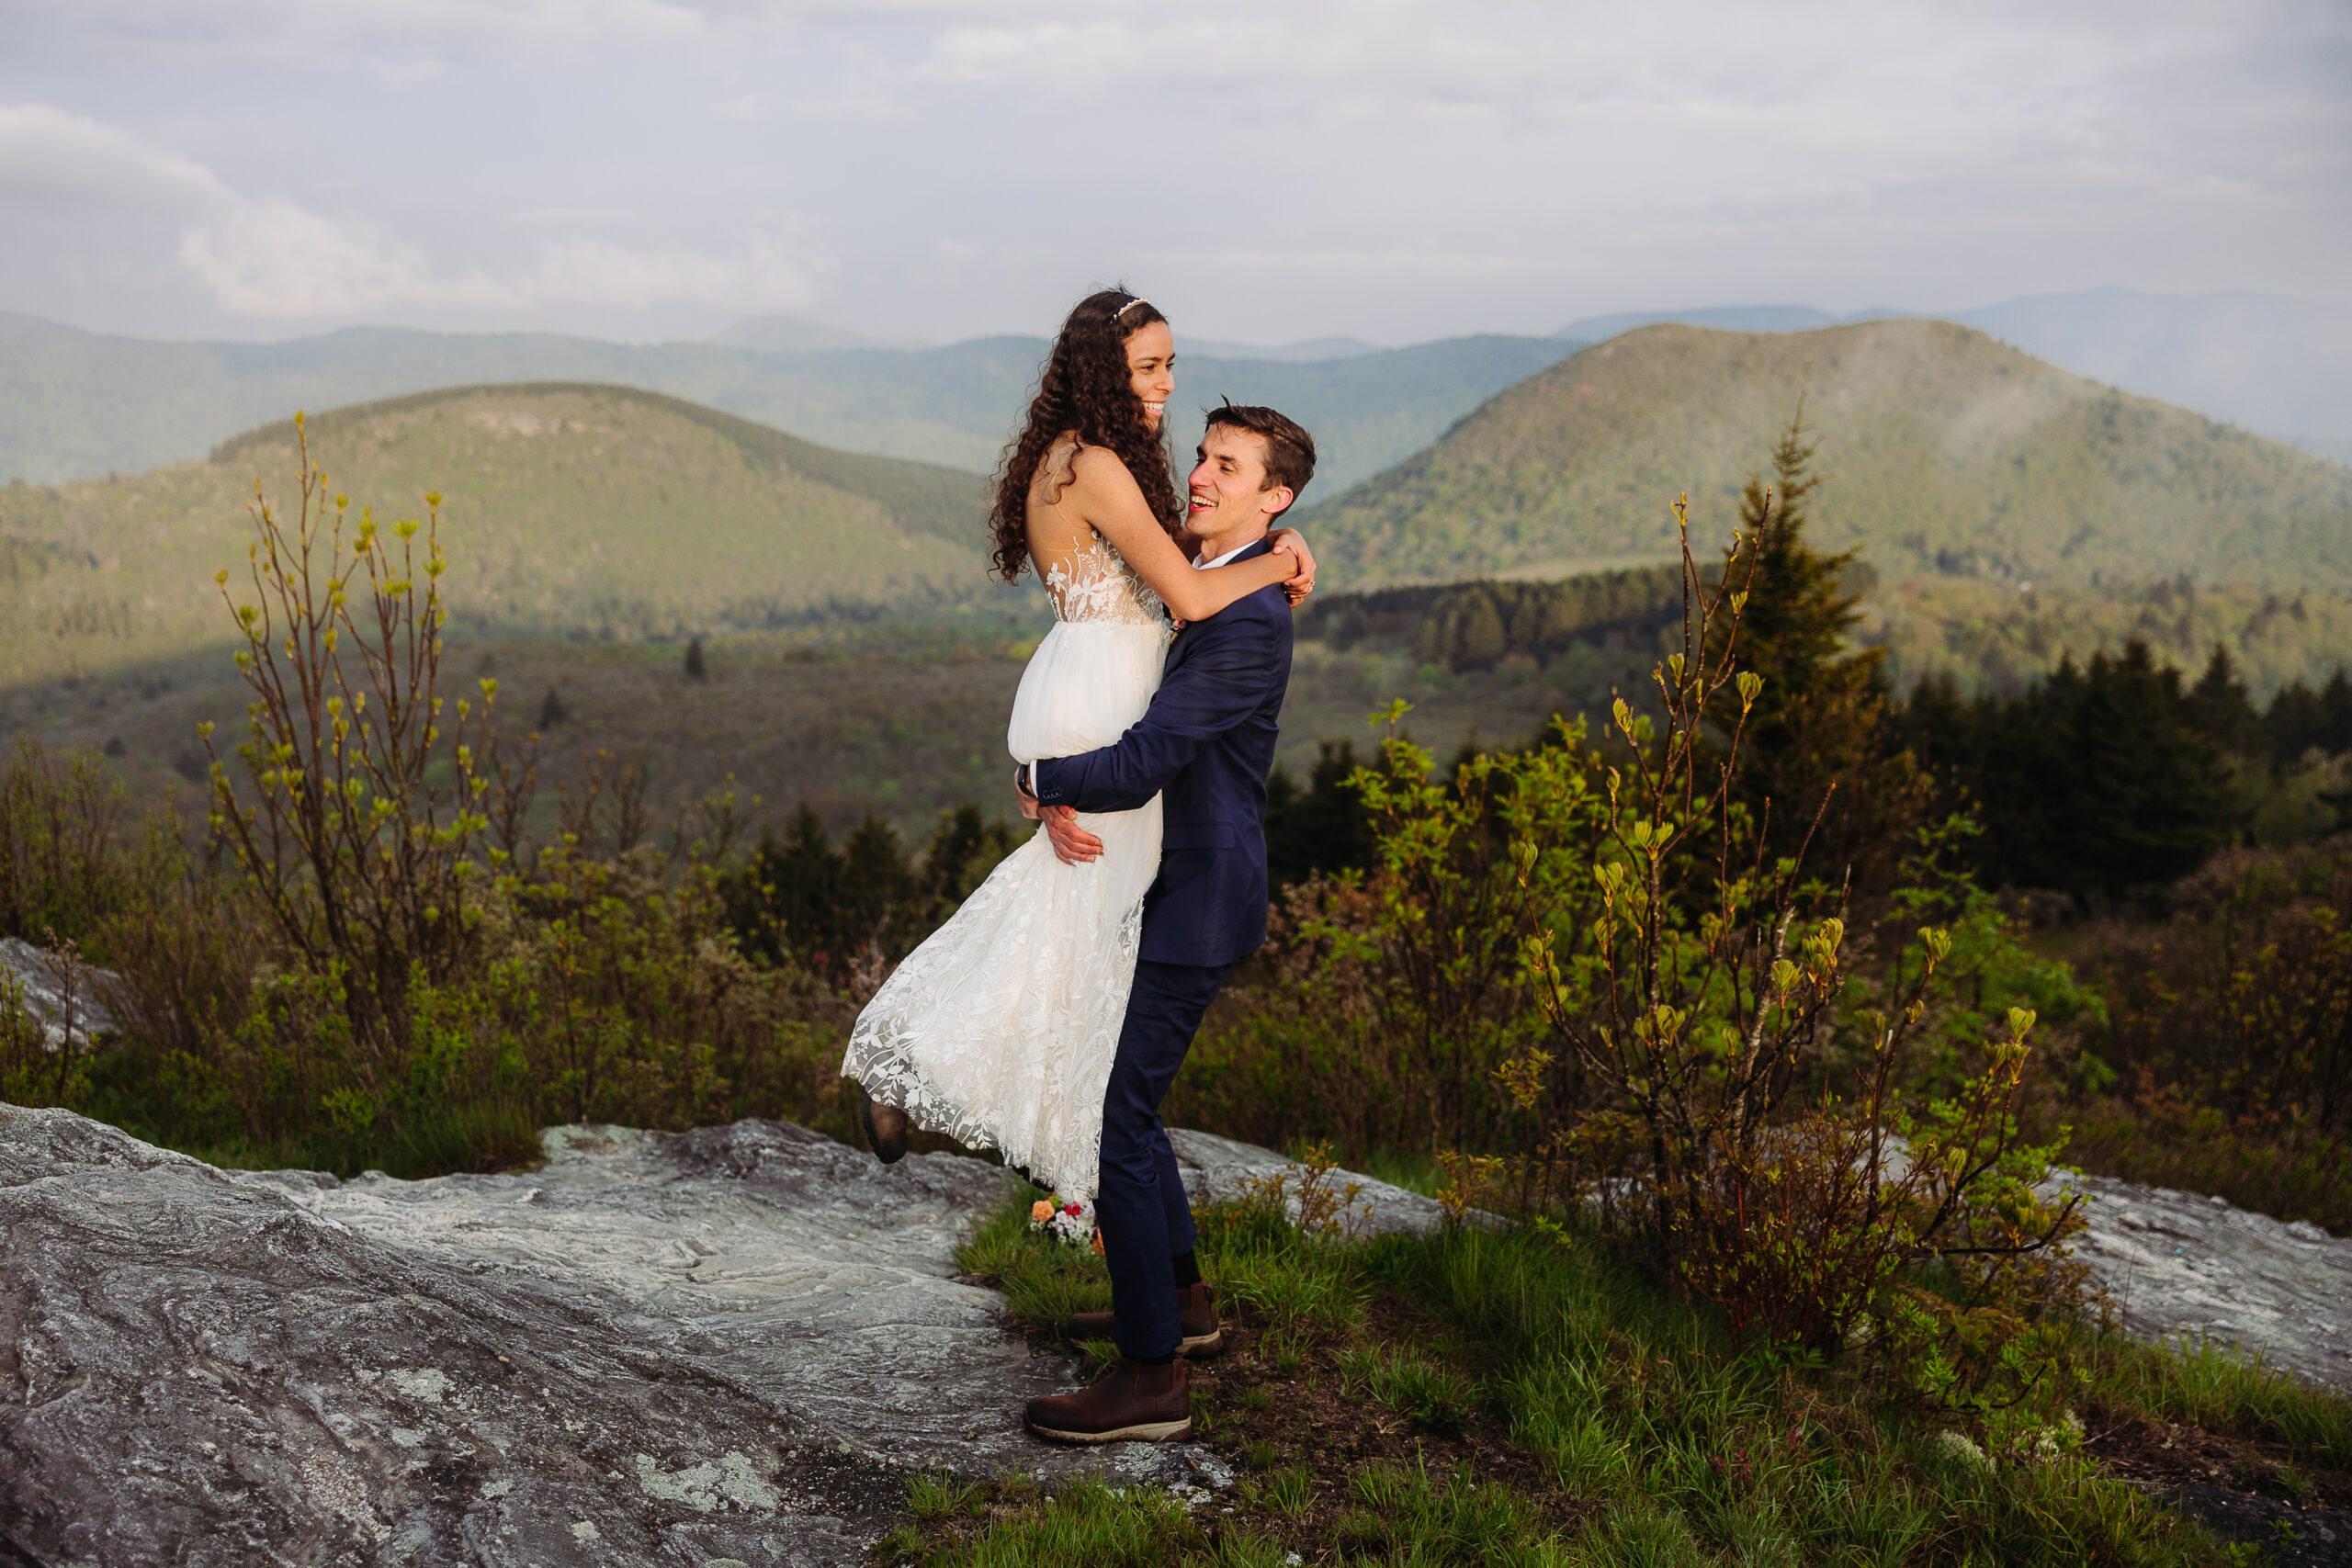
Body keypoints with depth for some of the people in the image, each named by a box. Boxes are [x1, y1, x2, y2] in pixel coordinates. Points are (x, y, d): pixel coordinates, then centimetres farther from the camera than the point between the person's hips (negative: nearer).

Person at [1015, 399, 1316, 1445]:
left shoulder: (1247, 623, -22)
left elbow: (1140, 767, -27)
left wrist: (1035, 782, -8)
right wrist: (1058, 798, -10)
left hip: (1193, 906, -10)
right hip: (1166, 886, 10)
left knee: (1115, 1118, -8)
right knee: (1118, 1095, 21)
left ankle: (1153, 1376, 2)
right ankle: (1179, 1296, 37)